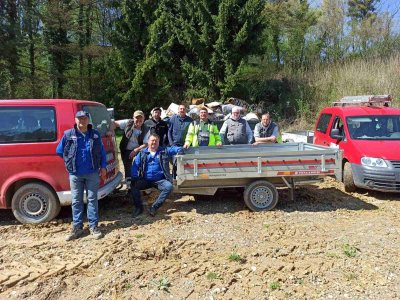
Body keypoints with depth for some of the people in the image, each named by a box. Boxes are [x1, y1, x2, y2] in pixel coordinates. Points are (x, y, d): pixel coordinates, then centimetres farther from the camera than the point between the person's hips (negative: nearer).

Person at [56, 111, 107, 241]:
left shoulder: (95, 134, 2)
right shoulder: (68, 135, -1)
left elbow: (102, 152, 7)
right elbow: (59, 151, 10)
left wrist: (103, 167, 1)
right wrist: (70, 162, 11)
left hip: (92, 173, 0)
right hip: (75, 174, 0)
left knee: (92, 200, 5)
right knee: (76, 201, 7)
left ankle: (93, 227, 14)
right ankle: (77, 227, 18)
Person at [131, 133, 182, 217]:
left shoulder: (164, 151, 10)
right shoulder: (142, 153, 10)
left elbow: (175, 149, 3)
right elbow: (135, 166, 2)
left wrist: (182, 148, -22)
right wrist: (135, 178, -15)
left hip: (159, 180, -1)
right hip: (145, 180, 1)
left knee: (169, 186, -29)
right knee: (134, 186, -25)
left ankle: (154, 207, -18)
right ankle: (138, 207, -5)